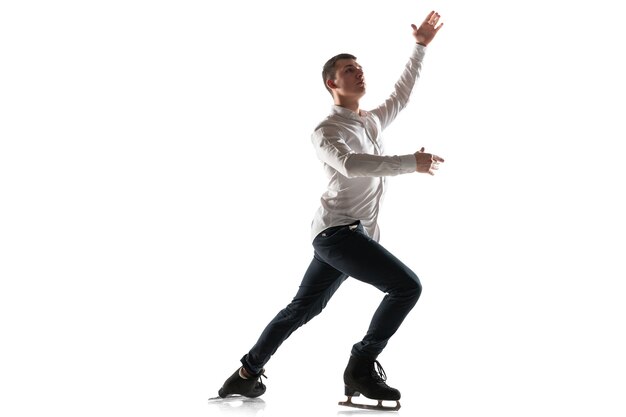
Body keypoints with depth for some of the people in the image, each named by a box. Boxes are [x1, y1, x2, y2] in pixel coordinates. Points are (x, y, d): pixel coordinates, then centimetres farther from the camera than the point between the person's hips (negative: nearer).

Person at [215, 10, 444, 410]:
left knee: (302, 308, 14)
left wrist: (421, 47, 29)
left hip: (352, 235, 9)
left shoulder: (372, 121, 18)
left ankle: (247, 373, 23)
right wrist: (412, 162, -28)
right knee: (407, 286, -16)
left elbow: (402, 94, 32)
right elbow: (351, 164, -28)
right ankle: (362, 368, -9)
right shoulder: (326, 131, -7)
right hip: (338, 231, -9)